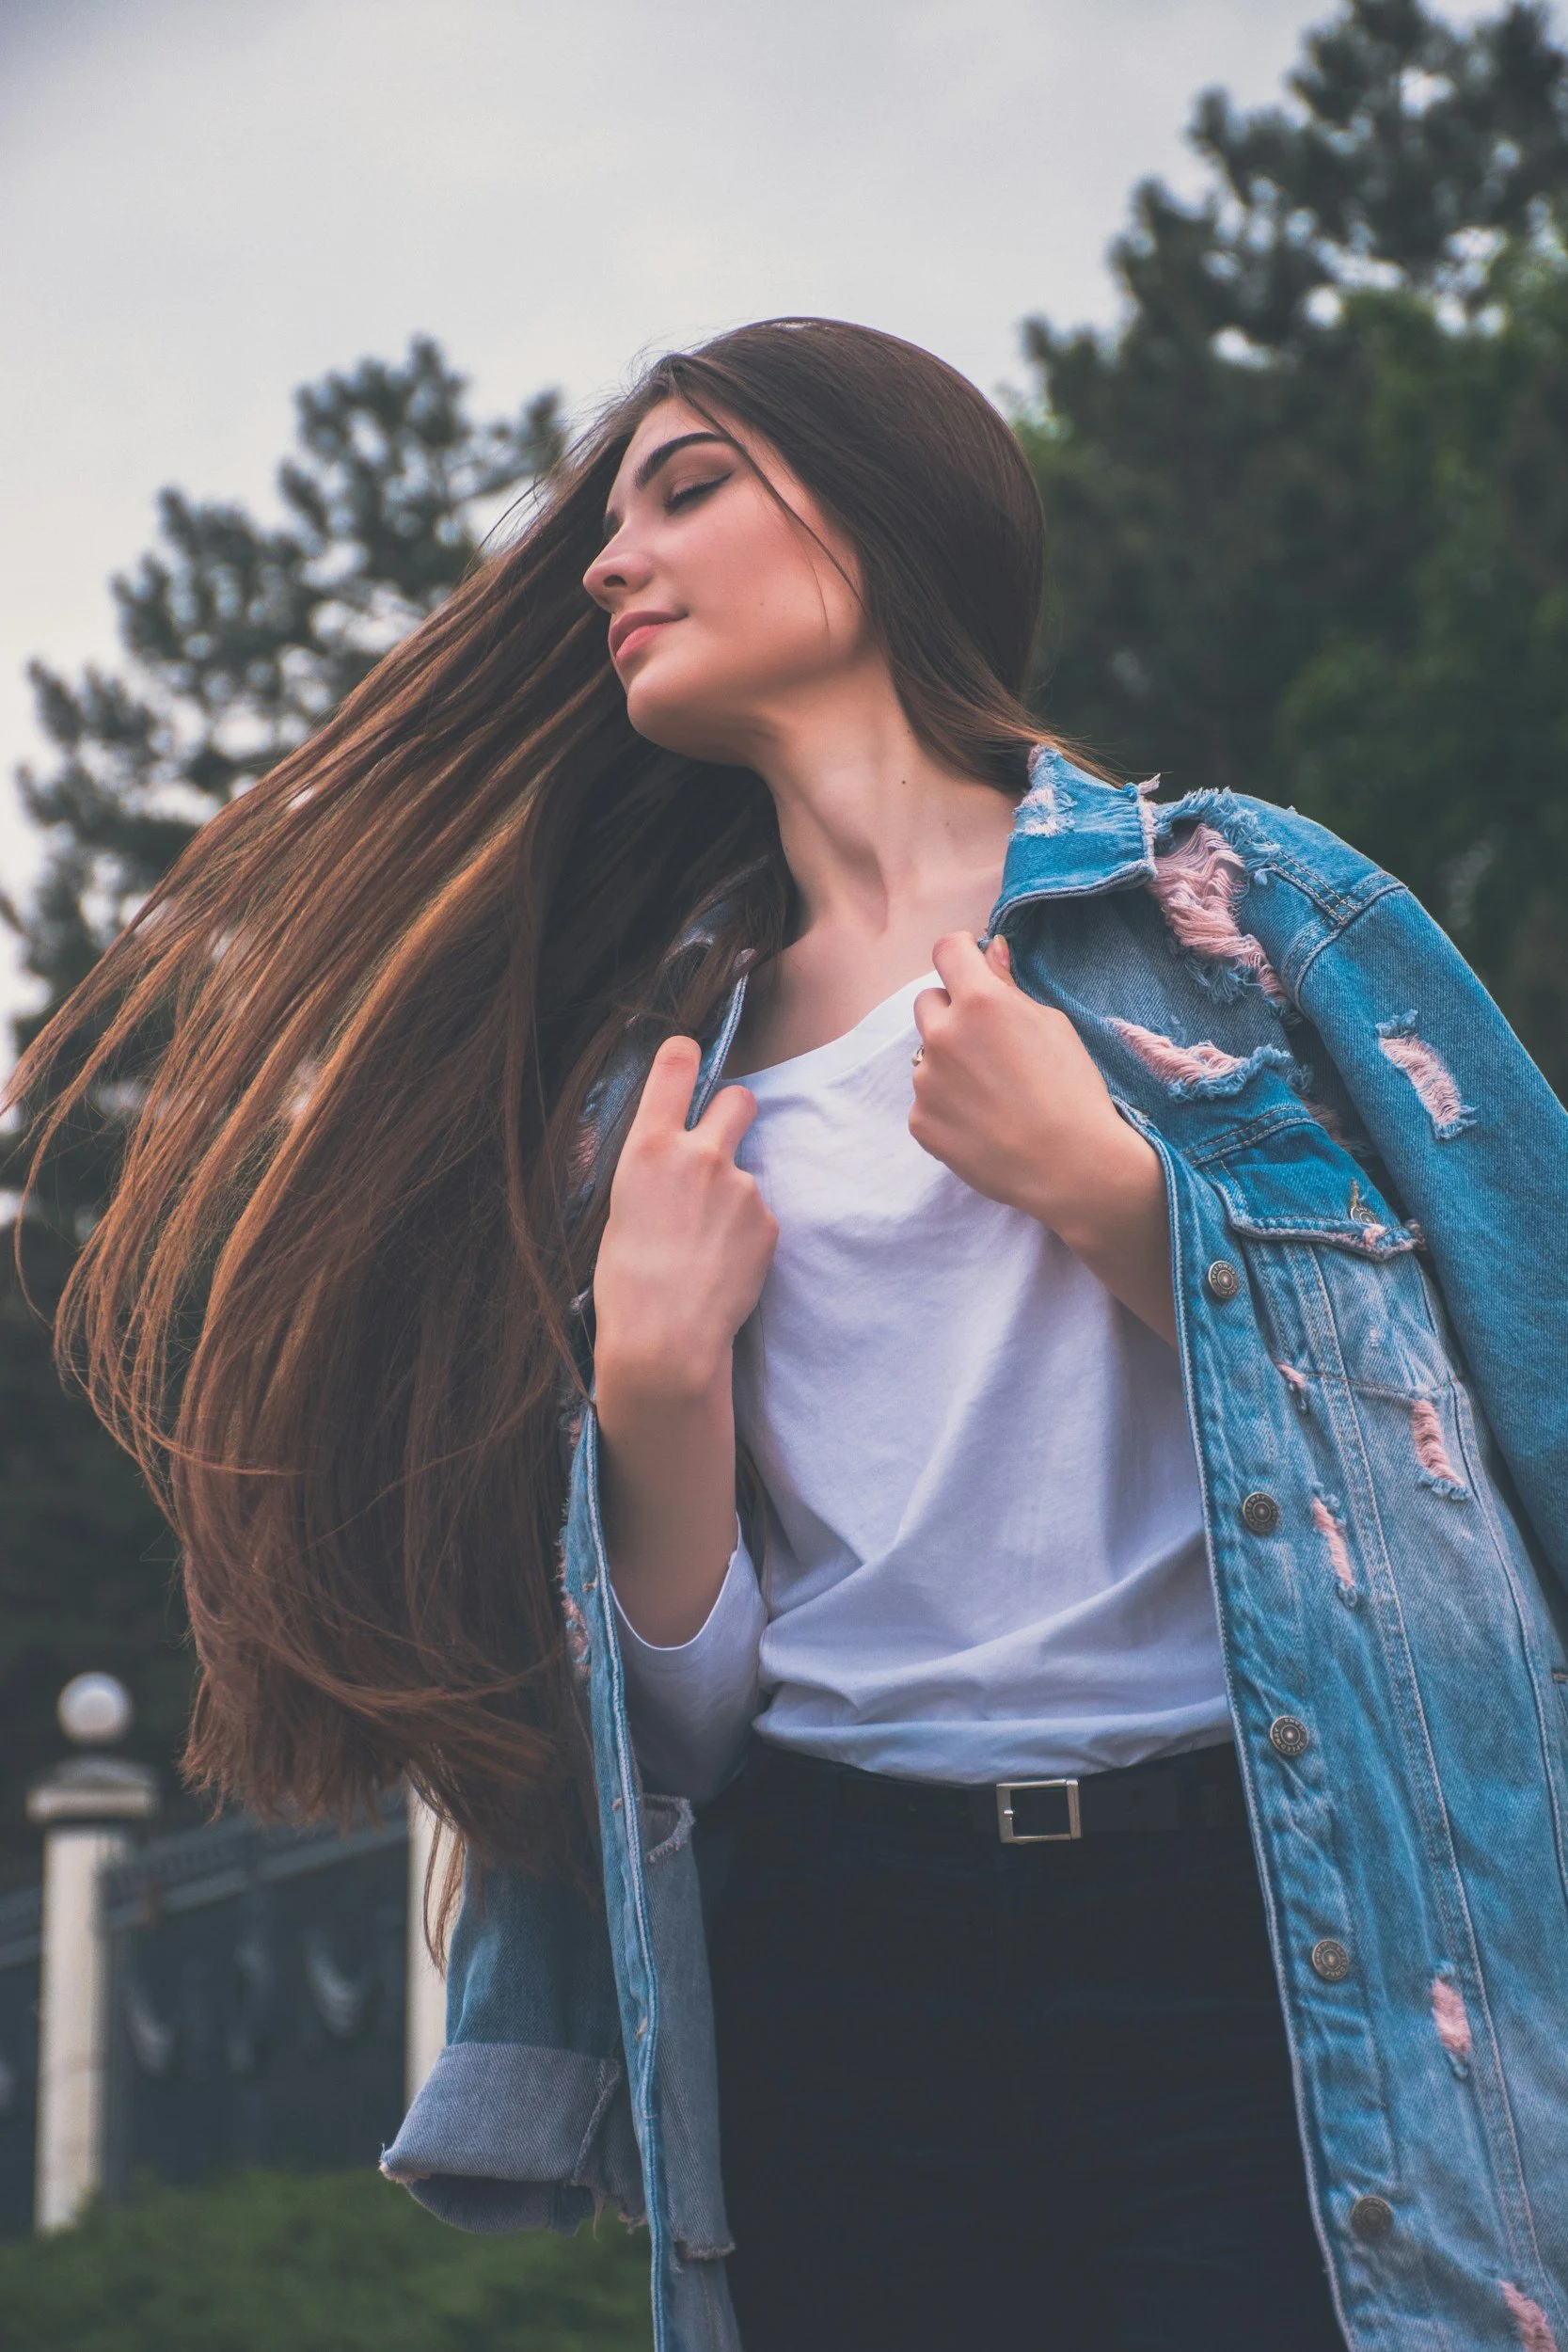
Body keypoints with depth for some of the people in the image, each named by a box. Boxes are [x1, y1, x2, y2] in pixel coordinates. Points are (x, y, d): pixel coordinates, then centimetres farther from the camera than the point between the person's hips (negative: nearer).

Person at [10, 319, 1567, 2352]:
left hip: (1261, 1940, -3)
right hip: (839, 1957, 3)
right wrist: (657, 1380, -7)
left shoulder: (1234, 898, 5)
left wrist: (1097, 1183, -9)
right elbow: (702, 1699, 10)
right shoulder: (659, 1084, 14)